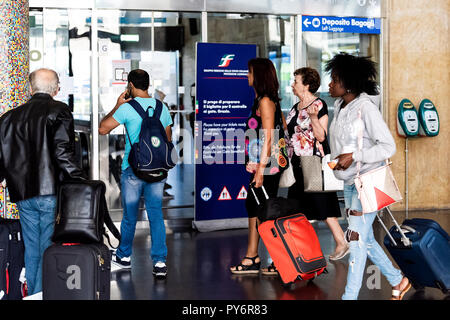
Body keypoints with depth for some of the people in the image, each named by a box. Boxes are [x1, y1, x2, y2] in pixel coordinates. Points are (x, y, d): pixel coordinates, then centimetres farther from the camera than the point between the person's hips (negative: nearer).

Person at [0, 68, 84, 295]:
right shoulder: (58, 111, -7)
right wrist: (81, 183, -14)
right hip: (51, 192, -5)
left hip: (22, 194, 6)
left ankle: (32, 295, 23)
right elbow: (63, 153, -16)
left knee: (31, 250, 16)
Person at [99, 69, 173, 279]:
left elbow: (102, 129, -7)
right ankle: (160, 261, -3)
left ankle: (124, 256, 27)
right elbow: (168, 138, 12)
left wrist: (117, 106, 1)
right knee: (156, 214, 4)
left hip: (133, 169, -3)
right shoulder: (161, 107, 4)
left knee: (130, 215, 11)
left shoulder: (127, 108, -11)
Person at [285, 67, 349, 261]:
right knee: (299, 208, 10)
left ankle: (341, 243, 0)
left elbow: (321, 136, -16)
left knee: (322, 205, -7)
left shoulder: (319, 105, -10)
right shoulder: (296, 107, 14)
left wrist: (313, 117, -27)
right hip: (298, 164, 8)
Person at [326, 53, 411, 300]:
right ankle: (397, 281, 32)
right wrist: (337, 161, 6)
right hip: (349, 181, 9)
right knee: (365, 238, 15)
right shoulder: (340, 107, 7)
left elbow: (388, 146, -19)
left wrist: (353, 156, -24)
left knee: (356, 237, -8)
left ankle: (350, 296, -1)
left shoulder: (365, 108, -16)